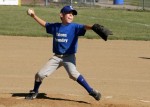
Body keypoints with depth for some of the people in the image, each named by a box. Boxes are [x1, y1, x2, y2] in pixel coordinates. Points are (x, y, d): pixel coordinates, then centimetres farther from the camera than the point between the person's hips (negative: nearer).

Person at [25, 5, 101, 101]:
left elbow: (84, 27, -25)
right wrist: (34, 16, 19)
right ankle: (35, 92, 31)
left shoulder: (74, 27, -7)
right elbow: (45, 24, 22)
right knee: (40, 74, 5)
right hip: (56, 57, 5)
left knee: (73, 73, -30)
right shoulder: (55, 26, 6)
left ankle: (92, 92, -25)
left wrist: (93, 27, -45)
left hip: (69, 57, -5)